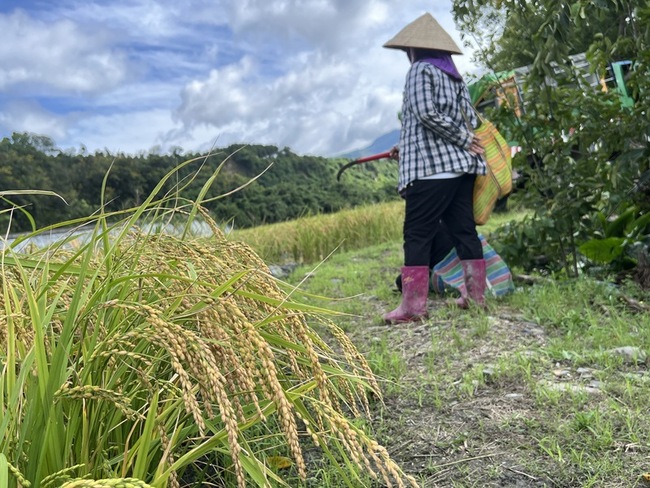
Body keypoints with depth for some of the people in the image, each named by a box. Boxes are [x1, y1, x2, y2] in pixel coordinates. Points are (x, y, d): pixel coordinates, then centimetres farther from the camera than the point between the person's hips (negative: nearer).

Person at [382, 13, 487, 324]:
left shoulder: (421, 70, -1)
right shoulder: (453, 74, 21)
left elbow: (427, 113, -16)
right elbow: (469, 120, 19)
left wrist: (464, 140, -9)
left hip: (432, 166, -8)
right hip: (461, 163, 8)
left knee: (417, 234, -7)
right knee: (463, 229, 8)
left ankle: (413, 306, -7)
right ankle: (475, 295, 12)